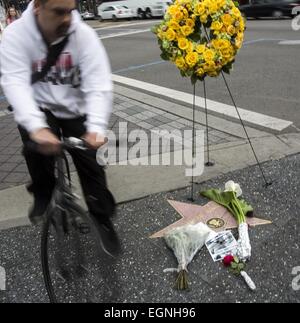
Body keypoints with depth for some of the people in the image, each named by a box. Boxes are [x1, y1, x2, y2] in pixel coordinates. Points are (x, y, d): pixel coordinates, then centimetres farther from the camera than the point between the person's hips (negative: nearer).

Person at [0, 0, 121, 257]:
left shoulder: (84, 34, -18)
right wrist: (36, 127, -48)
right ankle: (44, 194, 2)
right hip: (39, 108, 0)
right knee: (36, 142, -28)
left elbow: (99, 85, -26)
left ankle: (103, 220, 18)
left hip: (75, 109, 1)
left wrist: (96, 127, -42)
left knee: (91, 165, -3)